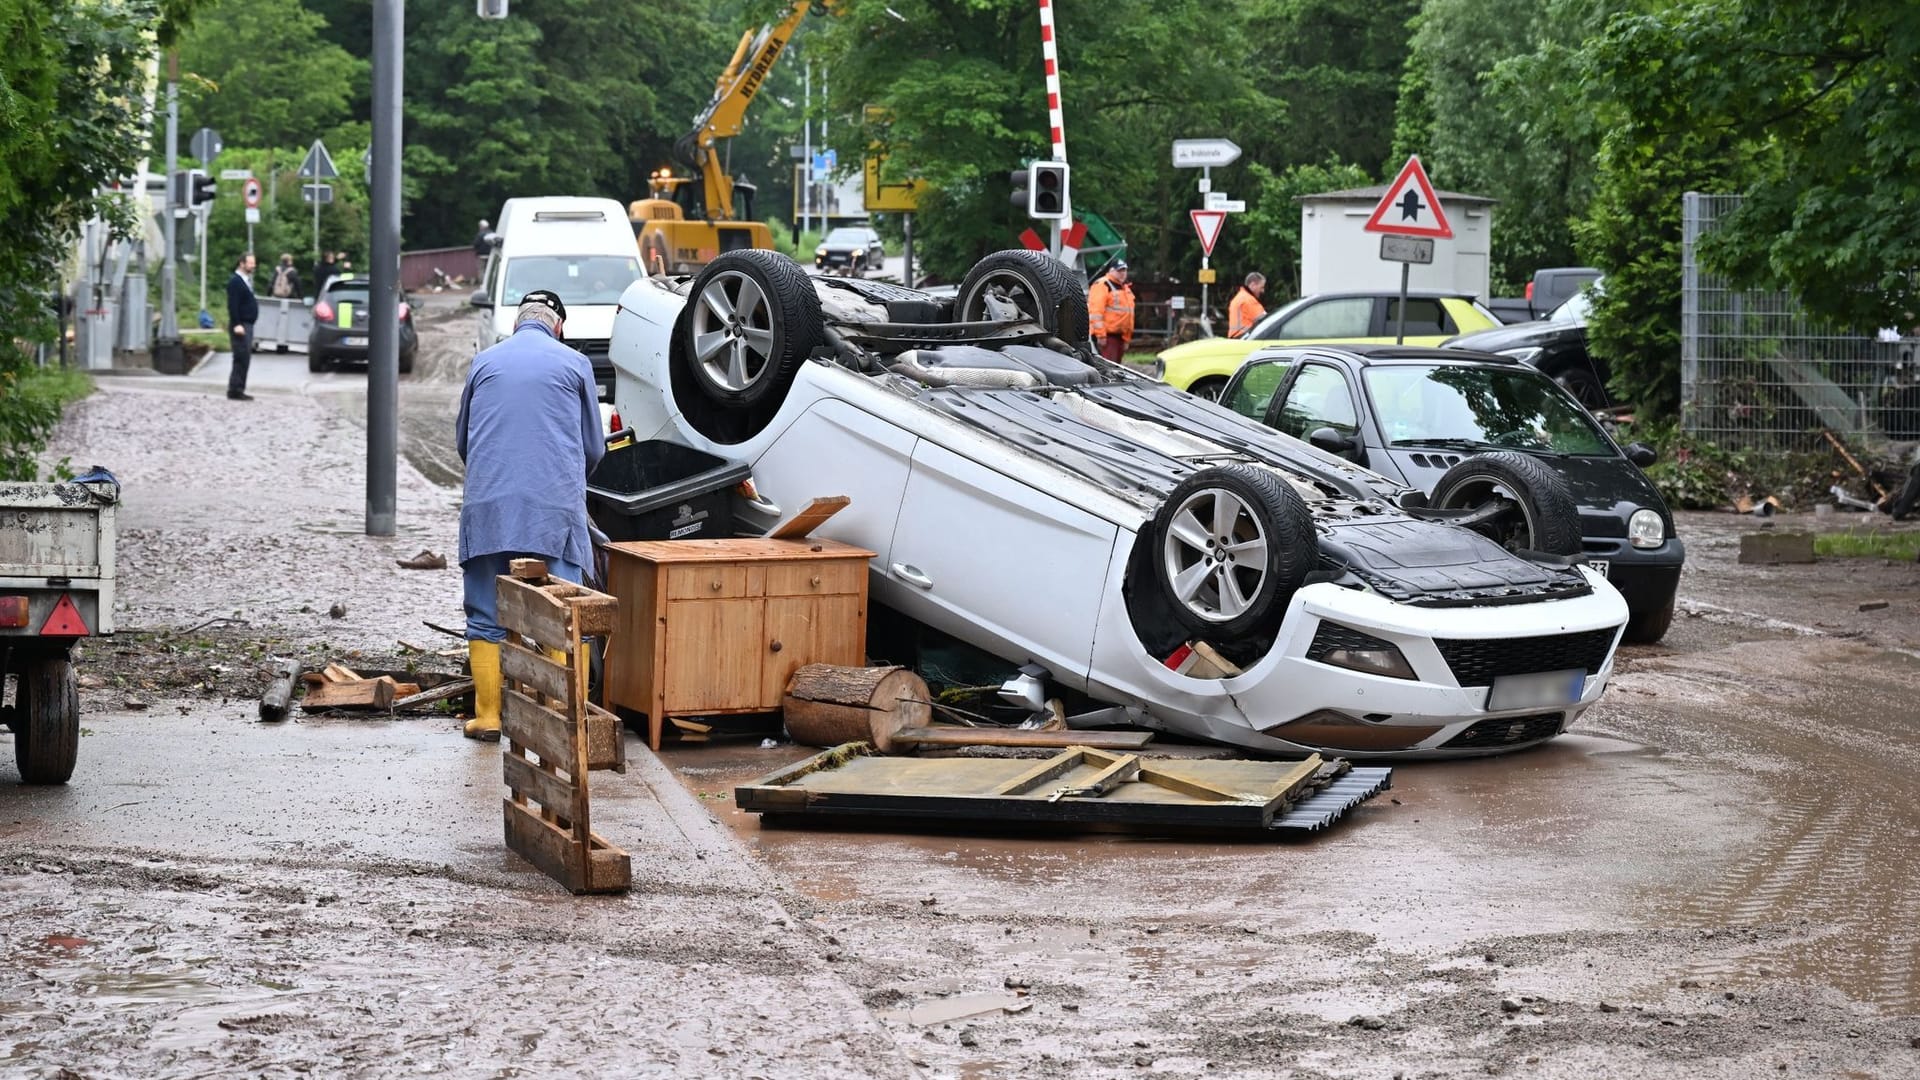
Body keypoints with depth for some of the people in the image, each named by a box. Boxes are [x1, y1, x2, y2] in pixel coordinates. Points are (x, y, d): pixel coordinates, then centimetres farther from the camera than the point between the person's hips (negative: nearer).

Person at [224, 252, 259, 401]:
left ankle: (237, 389, 16)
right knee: (242, 358, -11)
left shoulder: (246, 280, 17)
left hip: (247, 325, 10)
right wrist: (236, 325, -26)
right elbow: (232, 305, -20)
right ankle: (235, 390, -9)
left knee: (244, 359, 11)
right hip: (240, 325, -10)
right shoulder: (235, 281, -13)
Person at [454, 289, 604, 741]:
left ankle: (487, 716, 4)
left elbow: (462, 438, 24)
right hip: (555, 507, -1)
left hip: (488, 507, 2)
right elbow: (594, 448, 14)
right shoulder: (574, 364, 8)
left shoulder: (484, 362, 13)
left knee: (487, 619, 6)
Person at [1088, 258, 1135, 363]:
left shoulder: (1126, 288, 22)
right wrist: (1101, 335, -22)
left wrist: (1126, 339, 23)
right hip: (1106, 336, -9)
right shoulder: (1102, 285, -8)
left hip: (1120, 335, 9)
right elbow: (1095, 311, -17)